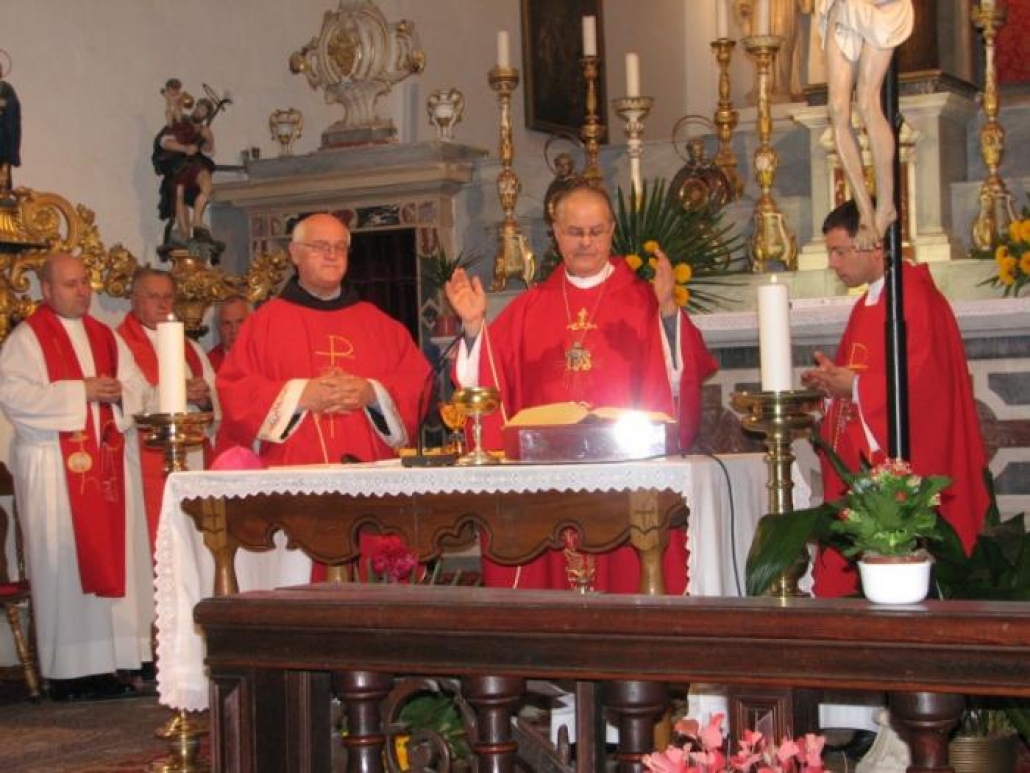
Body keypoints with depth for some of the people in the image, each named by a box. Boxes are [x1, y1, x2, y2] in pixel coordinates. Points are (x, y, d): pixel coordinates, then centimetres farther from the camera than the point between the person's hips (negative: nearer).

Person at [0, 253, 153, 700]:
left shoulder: (106, 338, 17)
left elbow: (139, 390, 14)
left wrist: (118, 392, -10)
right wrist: (81, 392, -14)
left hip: (108, 463, 6)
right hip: (54, 466, -5)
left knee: (113, 557, 2)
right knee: (63, 563, -6)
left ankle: (106, 663, 5)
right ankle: (67, 670, -3)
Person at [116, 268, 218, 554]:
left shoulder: (190, 348, 21)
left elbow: (218, 402, 14)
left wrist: (204, 398, -8)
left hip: (196, 462, 6)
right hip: (150, 464, -6)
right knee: (158, 548, -11)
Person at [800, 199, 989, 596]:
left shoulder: (915, 298, -13)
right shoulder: (868, 304, 17)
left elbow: (925, 380, -21)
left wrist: (855, 387, -14)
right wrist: (834, 381, 4)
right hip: (863, 468, 9)